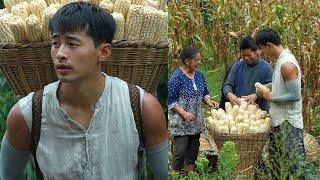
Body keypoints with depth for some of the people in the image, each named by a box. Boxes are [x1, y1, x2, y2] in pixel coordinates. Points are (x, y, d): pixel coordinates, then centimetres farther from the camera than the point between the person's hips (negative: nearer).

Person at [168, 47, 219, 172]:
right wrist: (183, 113, -22)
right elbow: (170, 100, -15)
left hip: (196, 121, 7)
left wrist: (208, 101, -4)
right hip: (180, 121, -7)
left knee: (193, 150, 12)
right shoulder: (176, 76, -15)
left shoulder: (199, 74, 6)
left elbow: (204, 93, 17)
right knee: (180, 151, -6)